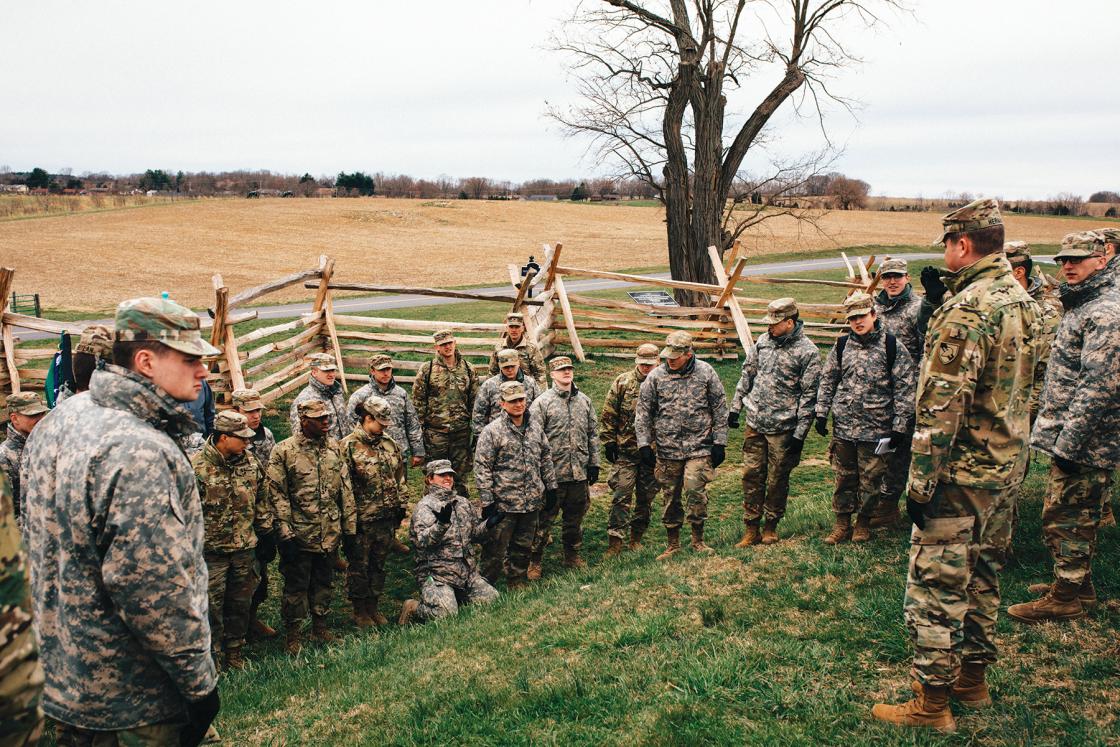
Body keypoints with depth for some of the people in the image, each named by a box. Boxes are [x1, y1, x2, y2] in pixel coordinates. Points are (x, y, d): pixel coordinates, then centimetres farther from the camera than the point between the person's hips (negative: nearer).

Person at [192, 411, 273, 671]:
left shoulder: (251, 462, 2)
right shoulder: (197, 467, -15)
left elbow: (261, 501, 13)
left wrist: (267, 532, 13)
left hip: (245, 548, 5)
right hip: (211, 550, -5)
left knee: (241, 603, 14)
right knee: (212, 605, 3)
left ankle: (234, 655, 30)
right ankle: (214, 659, 18)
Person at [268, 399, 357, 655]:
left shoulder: (335, 448, 5)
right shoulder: (283, 451, -10)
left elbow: (346, 489, 9)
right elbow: (278, 495, -11)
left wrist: (350, 526, 7)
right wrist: (285, 533, -14)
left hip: (330, 534, 5)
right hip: (300, 534, -5)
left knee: (324, 581, 17)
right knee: (296, 585, 6)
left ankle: (320, 625, 33)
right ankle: (293, 634, 19)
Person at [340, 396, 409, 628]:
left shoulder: (390, 444, 8)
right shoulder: (348, 446, -13)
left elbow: (400, 477, 15)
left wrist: (401, 505, 13)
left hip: (387, 518, 6)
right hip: (361, 520, -6)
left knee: (379, 564, 16)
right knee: (359, 566, 7)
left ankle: (373, 607, 30)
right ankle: (360, 611, 22)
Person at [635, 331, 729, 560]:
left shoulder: (706, 373, 0)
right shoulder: (655, 376, 0)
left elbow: (720, 410, 4)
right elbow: (643, 412, 5)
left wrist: (719, 443, 1)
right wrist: (644, 444, 0)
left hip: (699, 447, -2)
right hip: (667, 449, 2)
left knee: (695, 490, -12)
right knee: (670, 496, 7)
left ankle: (698, 539, 9)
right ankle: (673, 544, 22)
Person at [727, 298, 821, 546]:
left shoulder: (808, 352, -12)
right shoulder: (763, 341, 4)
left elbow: (809, 395, -11)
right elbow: (746, 375, 14)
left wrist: (800, 433, -12)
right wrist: (735, 407, 12)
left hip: (783, 428, -5)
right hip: (754, 423, 5)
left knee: (777, 479, 8)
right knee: (751, 474, 7)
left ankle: (771, 527, 24)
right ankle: (751, 529, 16)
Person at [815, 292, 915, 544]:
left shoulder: (892, 346, -6)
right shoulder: (842, 345, 6)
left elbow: (905, 389, -5)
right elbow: (827, 380, 13)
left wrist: (900, 426, -8)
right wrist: (822, 413, 6)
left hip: (876, 427, -3)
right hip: (843, 426, 3)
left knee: (871, 479, 6)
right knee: (843, 477, 11)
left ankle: (863, 523, 24)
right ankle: (842, 524, 23)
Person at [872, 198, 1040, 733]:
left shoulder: (965, 311, -21)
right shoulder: (1022, 300, 7)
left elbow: (942, 406, -24)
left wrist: (921, 482, -20)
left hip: (961, 473, -9)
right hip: (1008, 466, 9)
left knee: (936, 587, 1)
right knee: (981, 577, 20)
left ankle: (931, 705, 10)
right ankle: (973, 679, 34)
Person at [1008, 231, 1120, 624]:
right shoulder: (1082, 305, 15)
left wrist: (1068, 442, -24)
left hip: (1085, 443, -10)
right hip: (1072, 436, 10)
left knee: (1064, 517, -2)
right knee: (1076, 517, 18)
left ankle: (1067, 597, 9)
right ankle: (1077, 585, 30)